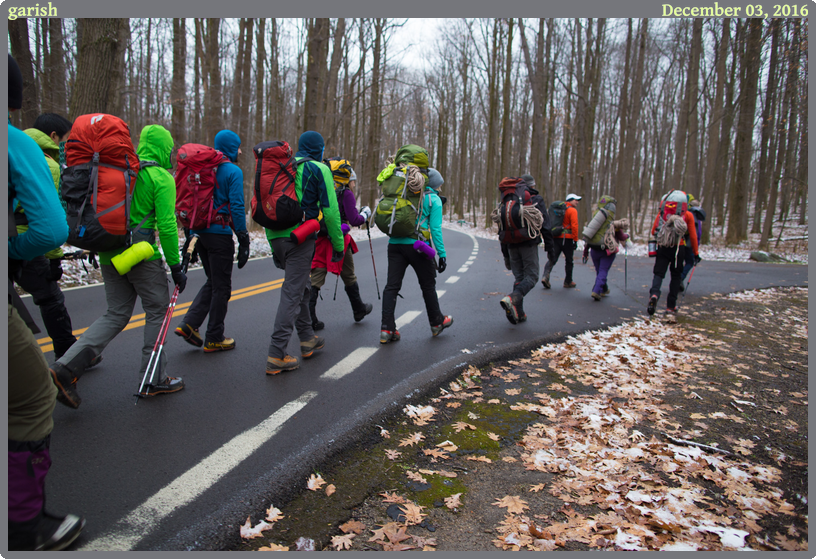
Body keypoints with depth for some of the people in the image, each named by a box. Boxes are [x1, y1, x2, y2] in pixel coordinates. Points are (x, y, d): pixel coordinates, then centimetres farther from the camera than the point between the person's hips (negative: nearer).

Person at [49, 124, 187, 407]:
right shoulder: (161, 178, -9)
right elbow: (166, 225, -14)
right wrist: (176, 265, -9)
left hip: (109, 252, 7)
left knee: (116, 314, 14)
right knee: (157, 310, 7)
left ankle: (66, 367, 2)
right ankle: (153, 380, 14)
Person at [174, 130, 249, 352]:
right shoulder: (233, 171, -9)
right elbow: (236, 206, -15)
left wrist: (191, 235, 18)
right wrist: (243, 240, -12)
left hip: (200, 231, 7)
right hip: (220, 234, -7)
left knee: (212, 282, 20)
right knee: (221, 286, 4)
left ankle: (189, 324, 10)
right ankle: (214, 339, 11)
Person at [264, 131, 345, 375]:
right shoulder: (319, 170, -2)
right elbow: (330, 210, -8)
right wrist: (338, 244, 0)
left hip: (276, 236, 7)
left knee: (301, 287, 21)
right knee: (292, 294, -5)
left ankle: (308, 339, 32)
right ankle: (276, 356, -6)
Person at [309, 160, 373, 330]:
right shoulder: (346, 193, -7)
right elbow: (354, 220, -13)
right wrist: (365, 214, 6)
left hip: (319, 239, 5)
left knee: (315, 278, 2)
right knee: (349, 277, 14)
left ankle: (308, 318, -4)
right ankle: (359, 310, 34)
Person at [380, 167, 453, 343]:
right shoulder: (434, 199, 2)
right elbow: (435, 229, -6)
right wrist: (442, 254, -5)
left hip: (395, 243, 4)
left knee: (392, 286, 2)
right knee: (428, 285, 13)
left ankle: (387, 329, -3)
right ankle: (437, 322, 29)